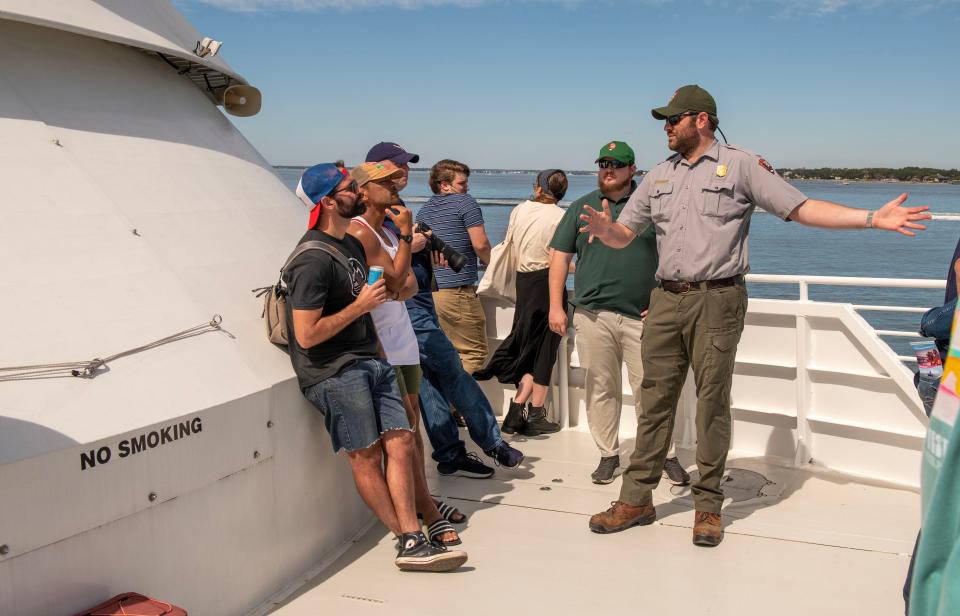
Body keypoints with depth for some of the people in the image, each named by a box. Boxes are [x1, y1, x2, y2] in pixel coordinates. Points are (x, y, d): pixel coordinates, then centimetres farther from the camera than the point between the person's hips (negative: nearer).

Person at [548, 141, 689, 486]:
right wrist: (556, 306, 2)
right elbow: (560, 257, 10)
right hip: (592, 316, 2)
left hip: (642, 316, -2)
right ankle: (608, 455, 20)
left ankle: (666, 456, 11)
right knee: (600, 390, 7)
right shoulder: (581, 208, 11)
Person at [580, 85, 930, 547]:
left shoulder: (740, 165, 3)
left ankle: (708, 506, 12)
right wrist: (604, 228, -10)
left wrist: (873, 218, -12)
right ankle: (636, 499, 13)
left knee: (712, 402, 0)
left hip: (716, 301, -4)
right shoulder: (658, 177, 17)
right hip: (666, 301, 4)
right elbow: (623, 236, 15)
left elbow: (802, 209, -2)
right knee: (654, 400, 6)